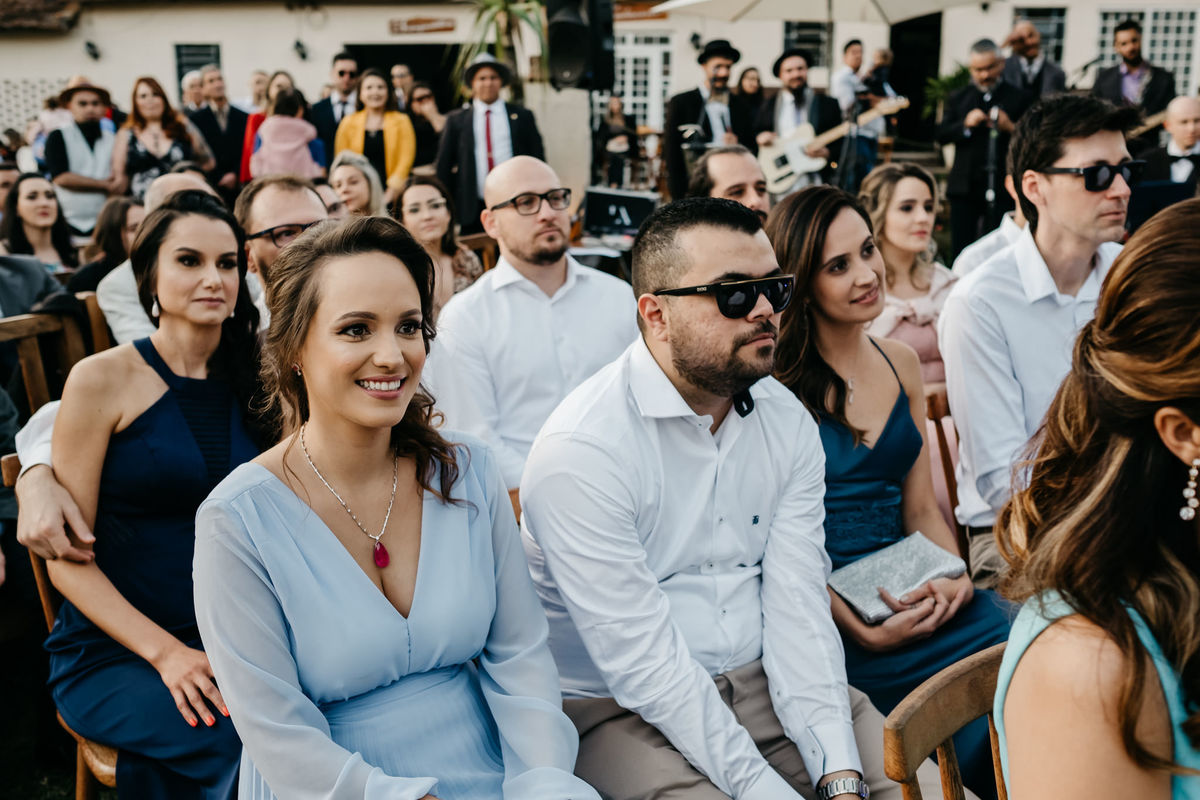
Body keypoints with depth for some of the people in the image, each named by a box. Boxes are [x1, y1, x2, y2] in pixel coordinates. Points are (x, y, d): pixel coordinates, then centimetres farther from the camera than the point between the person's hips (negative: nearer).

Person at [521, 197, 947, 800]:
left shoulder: (788, 423, 1)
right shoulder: (580, 450, -19)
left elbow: (798, 609, -5)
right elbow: (645, 667, -20)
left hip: (766, 684, 5)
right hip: (620, 708, -5)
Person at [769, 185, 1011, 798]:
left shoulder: (901, 364, 13)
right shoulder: (773, 380, -6)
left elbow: (922, 508, 16)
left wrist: (956, 578, -3)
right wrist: (861, 633, -17)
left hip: (910, 589, 6)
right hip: (822, 608, -6)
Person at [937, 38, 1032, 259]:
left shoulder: (1018, 98, 5)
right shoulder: (959, 98, 14)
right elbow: (941, 135, 5)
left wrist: (1010, 127, -16)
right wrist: (965, 125, -11)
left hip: (1001, 189, -2)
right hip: (965, 187, 3)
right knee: (960, 247, 4)